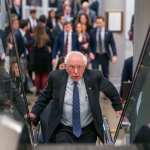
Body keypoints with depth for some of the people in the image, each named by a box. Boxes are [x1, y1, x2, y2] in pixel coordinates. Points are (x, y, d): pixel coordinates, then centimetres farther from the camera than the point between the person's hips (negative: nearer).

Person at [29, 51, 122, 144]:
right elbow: (45, 95, 11)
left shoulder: (94, 77, -7)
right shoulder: (56, 77, -6)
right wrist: (34, 113, 5)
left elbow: (111, 90, 11)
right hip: (63, 129, -1)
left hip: (88, 130, 1)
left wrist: (118, 108, 14)